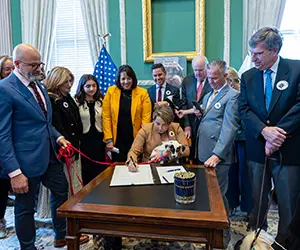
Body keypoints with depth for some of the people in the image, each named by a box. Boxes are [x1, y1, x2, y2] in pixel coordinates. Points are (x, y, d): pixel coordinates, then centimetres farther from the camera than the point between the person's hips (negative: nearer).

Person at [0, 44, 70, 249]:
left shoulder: (38, 84, 9)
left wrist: (57, 137, 4)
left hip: (49, 154, 9)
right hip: (27, 159, -9)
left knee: (61, 191, 21)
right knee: (25, 207, 10)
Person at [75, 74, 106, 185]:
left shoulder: (101, 101, 7)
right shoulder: (77, 102, -5)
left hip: (98, 139, 3)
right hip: (84, 139, -3)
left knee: (100, 168, 7)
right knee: (86, 169, 6)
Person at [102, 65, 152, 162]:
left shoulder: (142, 93, -2)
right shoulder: (111, 91, 0)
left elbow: (146, 117, -5)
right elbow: (106, 116, -1)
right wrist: (108, 139, -5)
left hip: (136, 140, 0)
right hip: (117, 140, 1)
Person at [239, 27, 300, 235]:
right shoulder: (247, 76, 7)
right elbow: (244, 109, -2)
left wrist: (279, 133, -19)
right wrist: (264, 131, -18)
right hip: (258, 149, 3)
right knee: (257, 201, 15)